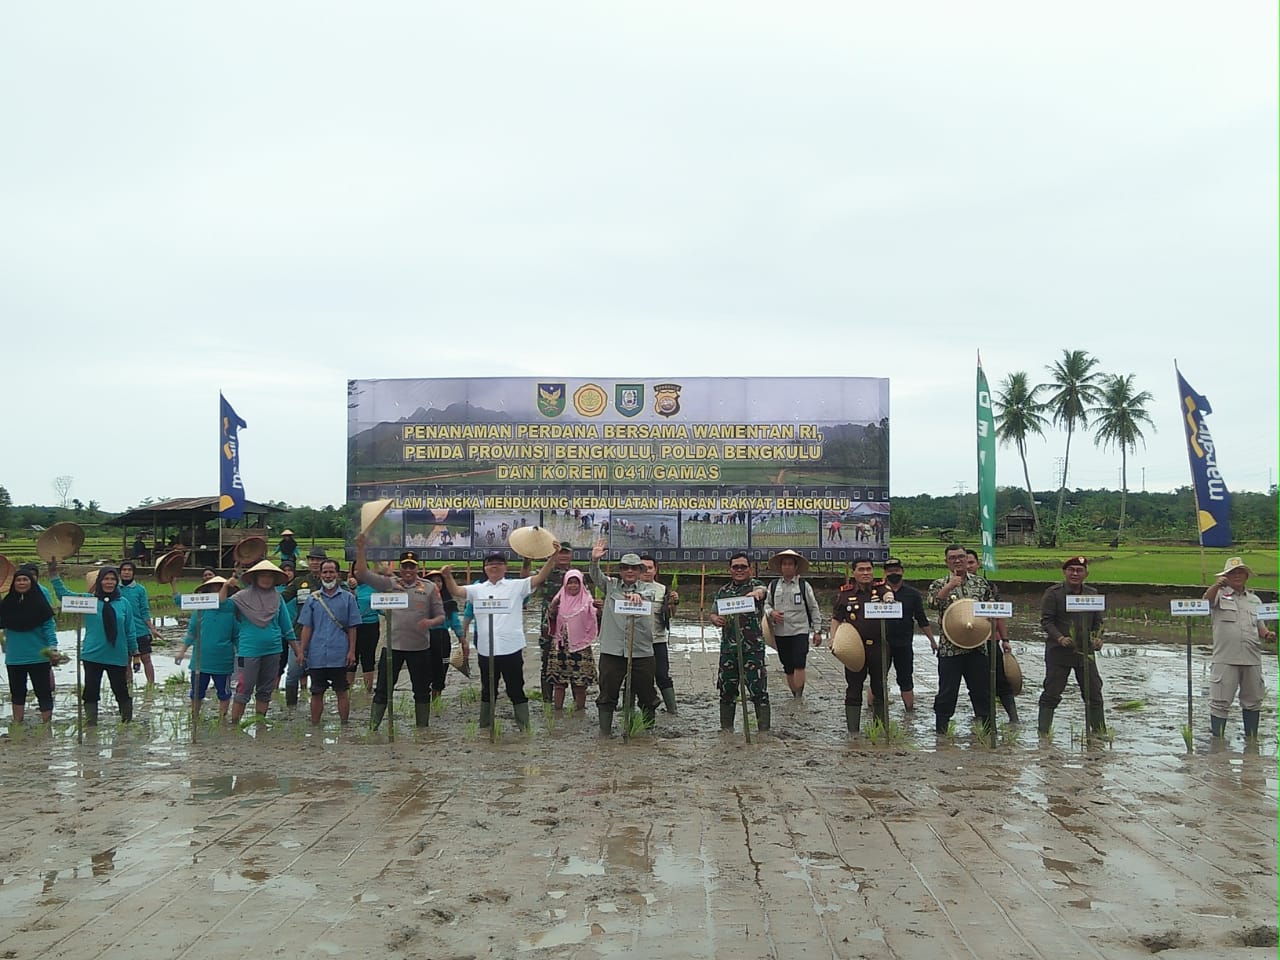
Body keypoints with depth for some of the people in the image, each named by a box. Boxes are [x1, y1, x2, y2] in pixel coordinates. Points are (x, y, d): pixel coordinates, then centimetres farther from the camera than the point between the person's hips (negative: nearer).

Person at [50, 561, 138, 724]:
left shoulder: (123, 603, 3)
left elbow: (130, 630, 7)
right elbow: (64, 594, -6)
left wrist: (134, 652, 10)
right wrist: (54, 575, -17)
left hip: (118, 657, 0)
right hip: (92, 656, 0)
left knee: (121, 690, 6)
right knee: (91, 691, 4)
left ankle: (128, 721, 21)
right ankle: (91, 723, 15)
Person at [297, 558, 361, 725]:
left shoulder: (347, 598, 3)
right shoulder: (313, 598, 7)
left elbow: (352, 628, 3)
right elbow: (307, 628, 7)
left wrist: (352, 651, -4)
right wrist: (301, 651, 0)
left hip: (340, 655, -1)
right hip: (316, 655, 2)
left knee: (342, 692, 5)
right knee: (316, 692, 8)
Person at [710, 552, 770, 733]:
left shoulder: (756, 585, 0)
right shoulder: (723, 591, 14)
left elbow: (763, 590, -24)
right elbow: (714, 614, 15)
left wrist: (756, 592, -50)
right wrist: (715, 619, -10)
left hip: (753, 648, -4)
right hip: (728, 648, 4)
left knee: (758, 690, -4)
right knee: (727, 690, 11)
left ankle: (764, 729, 4)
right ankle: (726, 729, 23)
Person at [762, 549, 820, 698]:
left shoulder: (804, 585, 1)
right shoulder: (773, 585, 7)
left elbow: (814, 608, 5)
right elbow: (766, 604, 15)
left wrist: (817, 631, 2)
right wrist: (771, 613, -8)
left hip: (800, 631, -3)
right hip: (780, 633, 3)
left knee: (799, 665, -14)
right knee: (788, 669, 9)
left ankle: (799, 697, -11)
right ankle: (795, 696, 21)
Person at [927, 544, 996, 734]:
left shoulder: (981, 583, 9)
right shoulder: (939, 584, 2)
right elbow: (933, 603, -18)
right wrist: (950, 586, -26)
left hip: (977, 646, 2)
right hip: (949, 647, -2)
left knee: (982, 690, 9)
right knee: (947, 693, 2)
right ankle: (941, 731, 12)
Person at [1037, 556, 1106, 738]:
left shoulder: (1092, 594, 9)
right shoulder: (1053, 593, -5)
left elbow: (1098, 621, 13)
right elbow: (1045, 620, -7)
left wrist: (1098, 638, -6)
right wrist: (1059, 637, -22)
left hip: (1085, 651, 4)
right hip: (1058, 652, -4)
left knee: (1094, 693, 8)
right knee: (1051, 693, -1)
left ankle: (1098, 730, 21)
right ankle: (1043, 731, 5)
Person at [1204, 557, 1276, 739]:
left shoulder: (1254, 599, 17)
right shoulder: (1220, 594, 2)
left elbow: (1259, 625, 22)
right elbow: (1207, 600, -20)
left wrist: (1267, 634, -1)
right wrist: (1216, 585, -41)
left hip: (1252, 659, 5)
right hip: (1225, 659, -5)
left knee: (1253, 700, 14)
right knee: (1220, 701, -2)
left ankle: (1252, 739, 26)